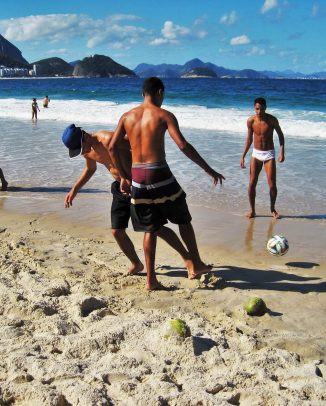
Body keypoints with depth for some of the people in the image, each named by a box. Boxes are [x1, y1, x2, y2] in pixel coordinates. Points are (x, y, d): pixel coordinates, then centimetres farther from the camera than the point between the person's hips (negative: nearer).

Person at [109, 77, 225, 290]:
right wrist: (209, 170, -9)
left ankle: (151, 280, 14)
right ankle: (196, 265, 27)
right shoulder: (164, 115, -5)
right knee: (183, 220, 16)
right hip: (160, 174, -4)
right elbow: (183, 146, -14)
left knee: (150, 229, 14)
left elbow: (112, 147, 6)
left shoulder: (127, 116, 9)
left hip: (137, 177, 5)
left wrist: (124, 177, 13)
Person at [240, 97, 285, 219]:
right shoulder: (251, 121, -6)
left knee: (272, 185, -5)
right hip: (256, 154, 2)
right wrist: (243, 156, 3)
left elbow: (280, 135, 2)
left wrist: (282, 152, -8)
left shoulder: (272, 120, -12)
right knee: (252, 184, -4)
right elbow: (249, 139, 6)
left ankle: (272, 209, 16)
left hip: (269, 154, -2)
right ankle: (252, 210, 11)